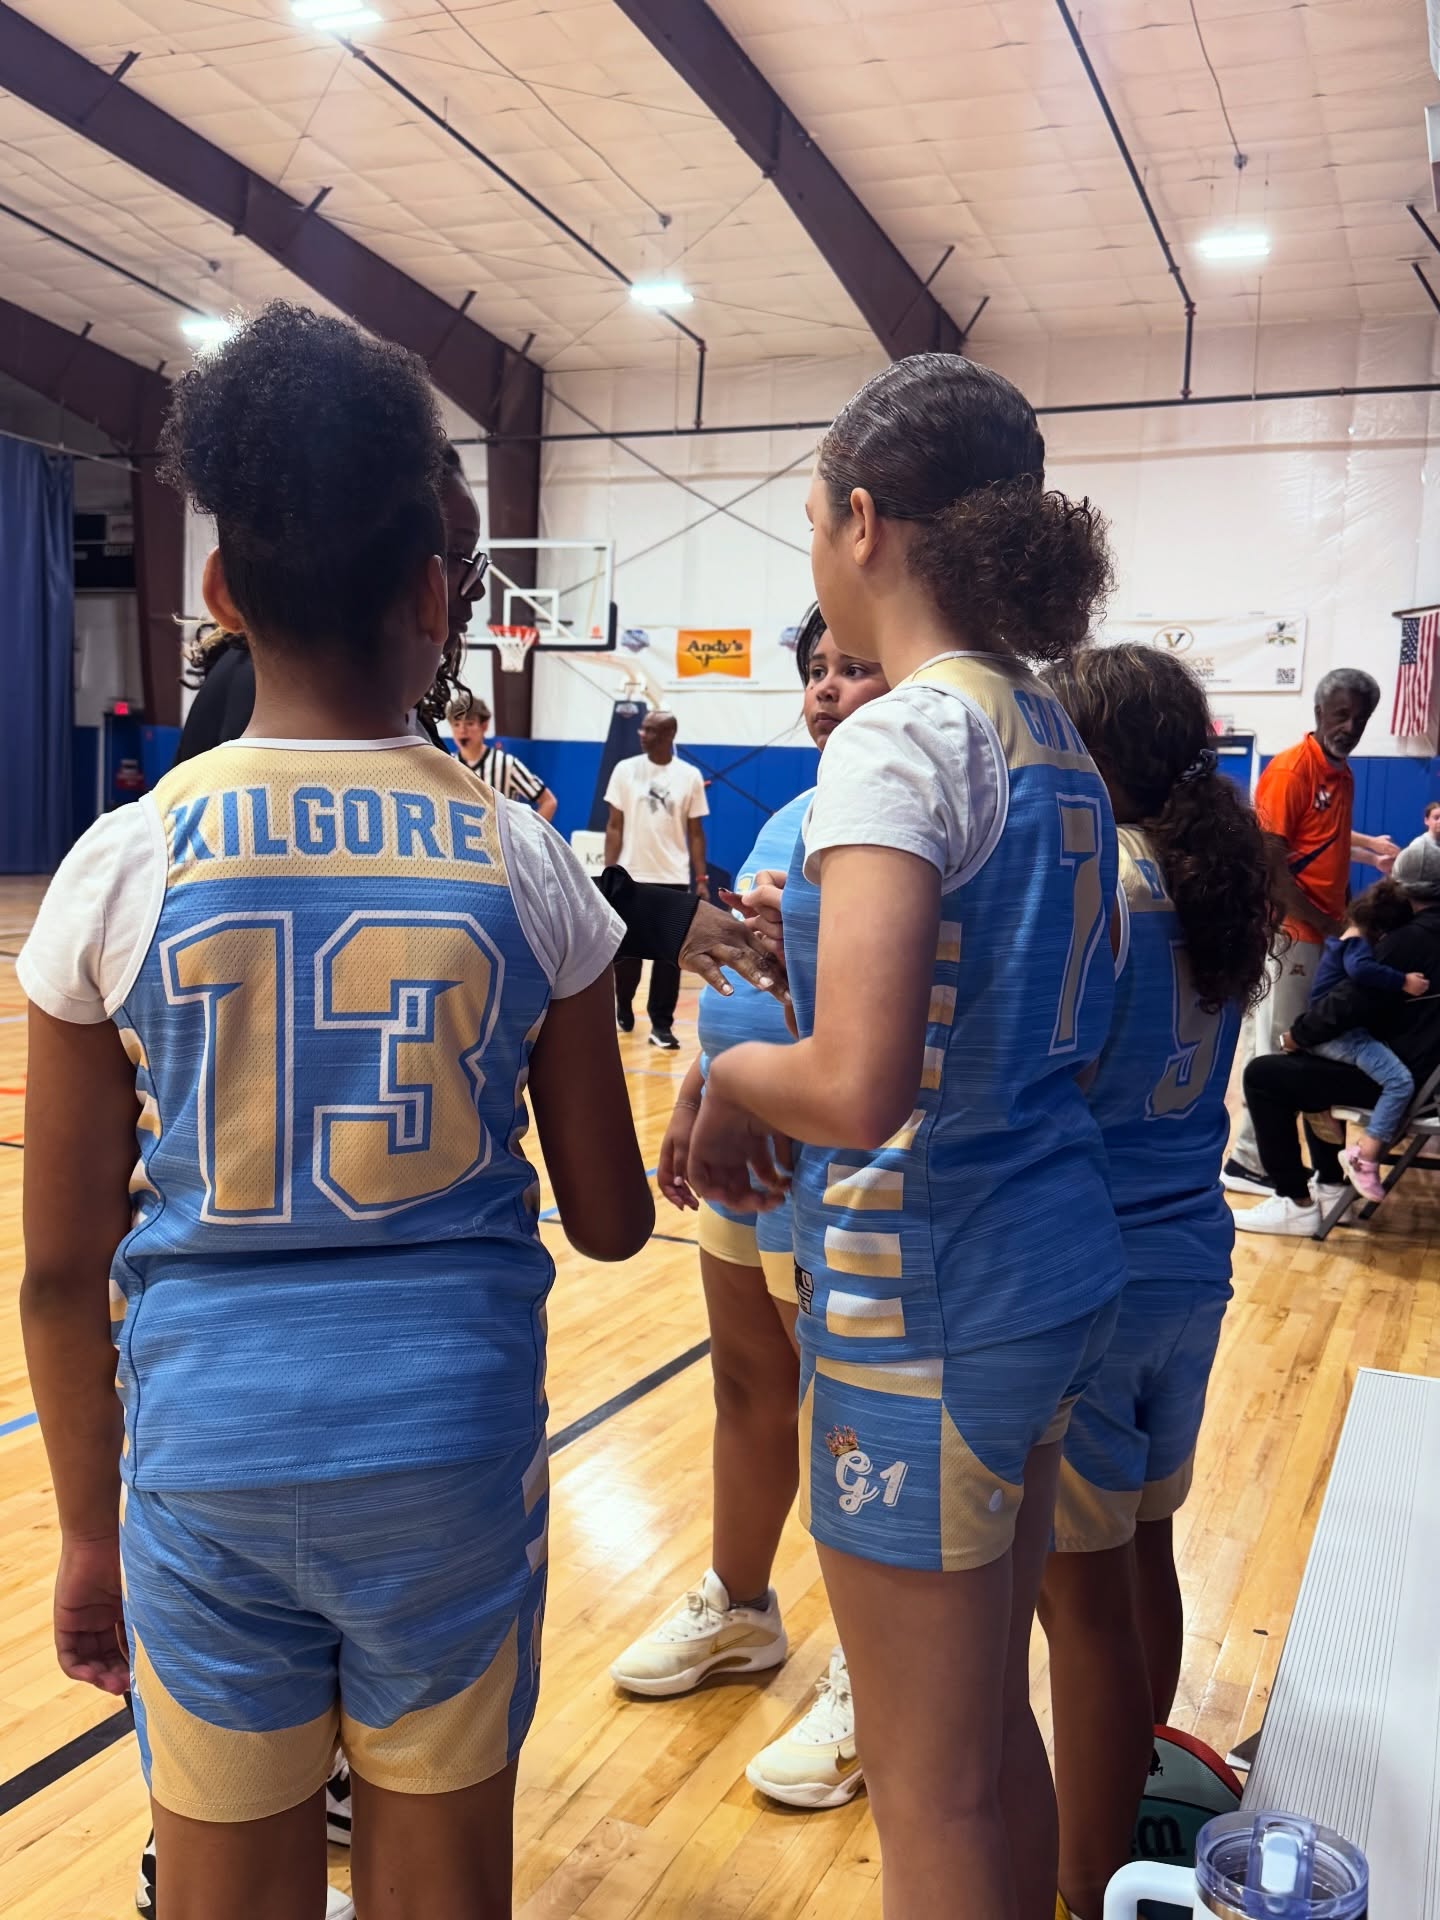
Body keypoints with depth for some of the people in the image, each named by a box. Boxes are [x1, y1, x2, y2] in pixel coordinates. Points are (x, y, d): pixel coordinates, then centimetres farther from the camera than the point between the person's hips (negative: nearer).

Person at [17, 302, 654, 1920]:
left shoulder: (126, 865, -6)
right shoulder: (522, 863, -5)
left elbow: (61, 1269, -2)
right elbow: (610, 1222, 1)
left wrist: (89, 1530, 11)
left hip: (208, 1452, 0)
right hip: (455, 1449, 0)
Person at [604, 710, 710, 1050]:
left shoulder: (690, 776, 0)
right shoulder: (625, 770, 0)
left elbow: (695, 833, 5)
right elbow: (614, 827, 2)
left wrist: (701, 879, -1)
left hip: (674, 879, 0)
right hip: (631, 877, 0)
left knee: (669, 955, 0)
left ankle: (661, 1025, 7)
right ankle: (623, 1010, 32)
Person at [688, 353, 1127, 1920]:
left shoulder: (903, 737, -18)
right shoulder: (1052, 735, 9)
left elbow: (855, 1089, -29)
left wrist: (730, 1075, -8)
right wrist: (816, 960, 11)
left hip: (926, 1297, -9)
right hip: (1056, 1259, 9)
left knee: (931, 1785, 10)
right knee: (993, 1731, 25)